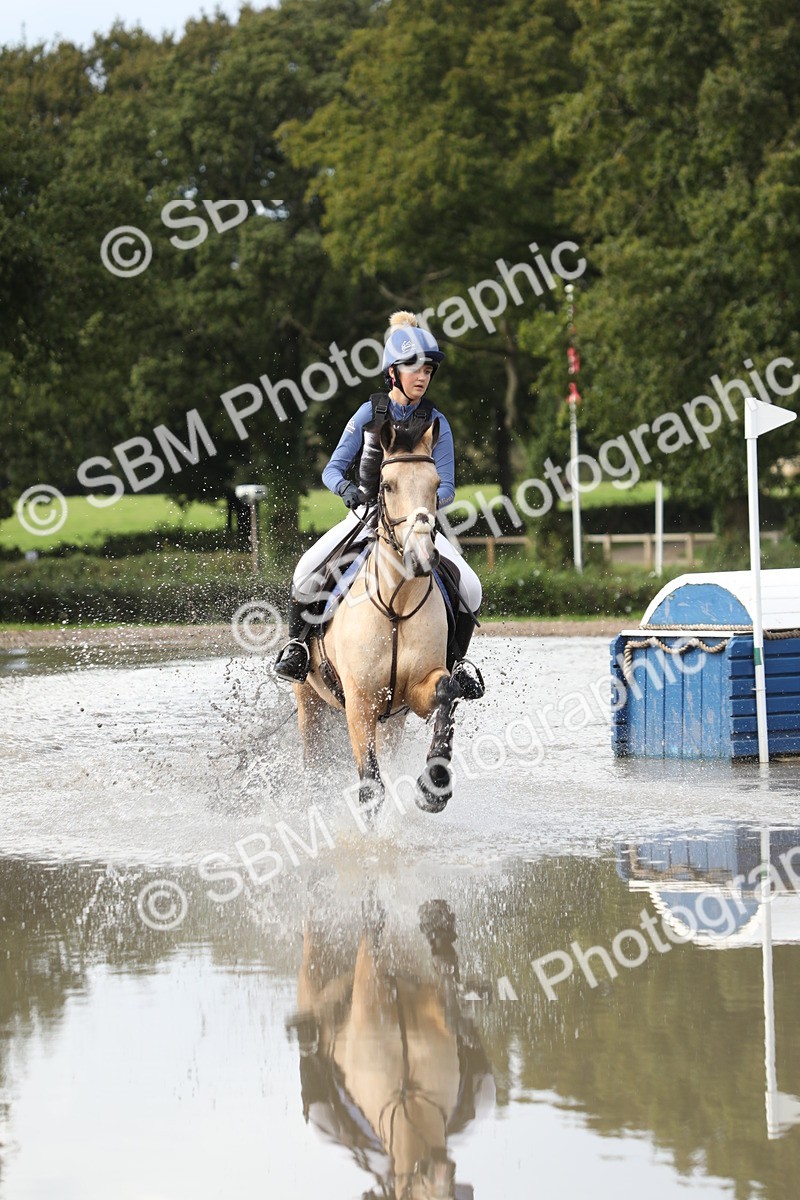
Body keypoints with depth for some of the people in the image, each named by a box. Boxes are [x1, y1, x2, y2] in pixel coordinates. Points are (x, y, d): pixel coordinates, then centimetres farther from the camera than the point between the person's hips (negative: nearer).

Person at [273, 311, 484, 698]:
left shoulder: (436, 423, 1)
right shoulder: (370, 413, 0)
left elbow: (446, 488, -1)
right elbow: (333, 469, 1)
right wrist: (347, 488, -22)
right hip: (366, 512, -1)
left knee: (469, 588, -19)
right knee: (309, 570, -27)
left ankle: (458, 660, 5)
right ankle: (296, 643, -3)